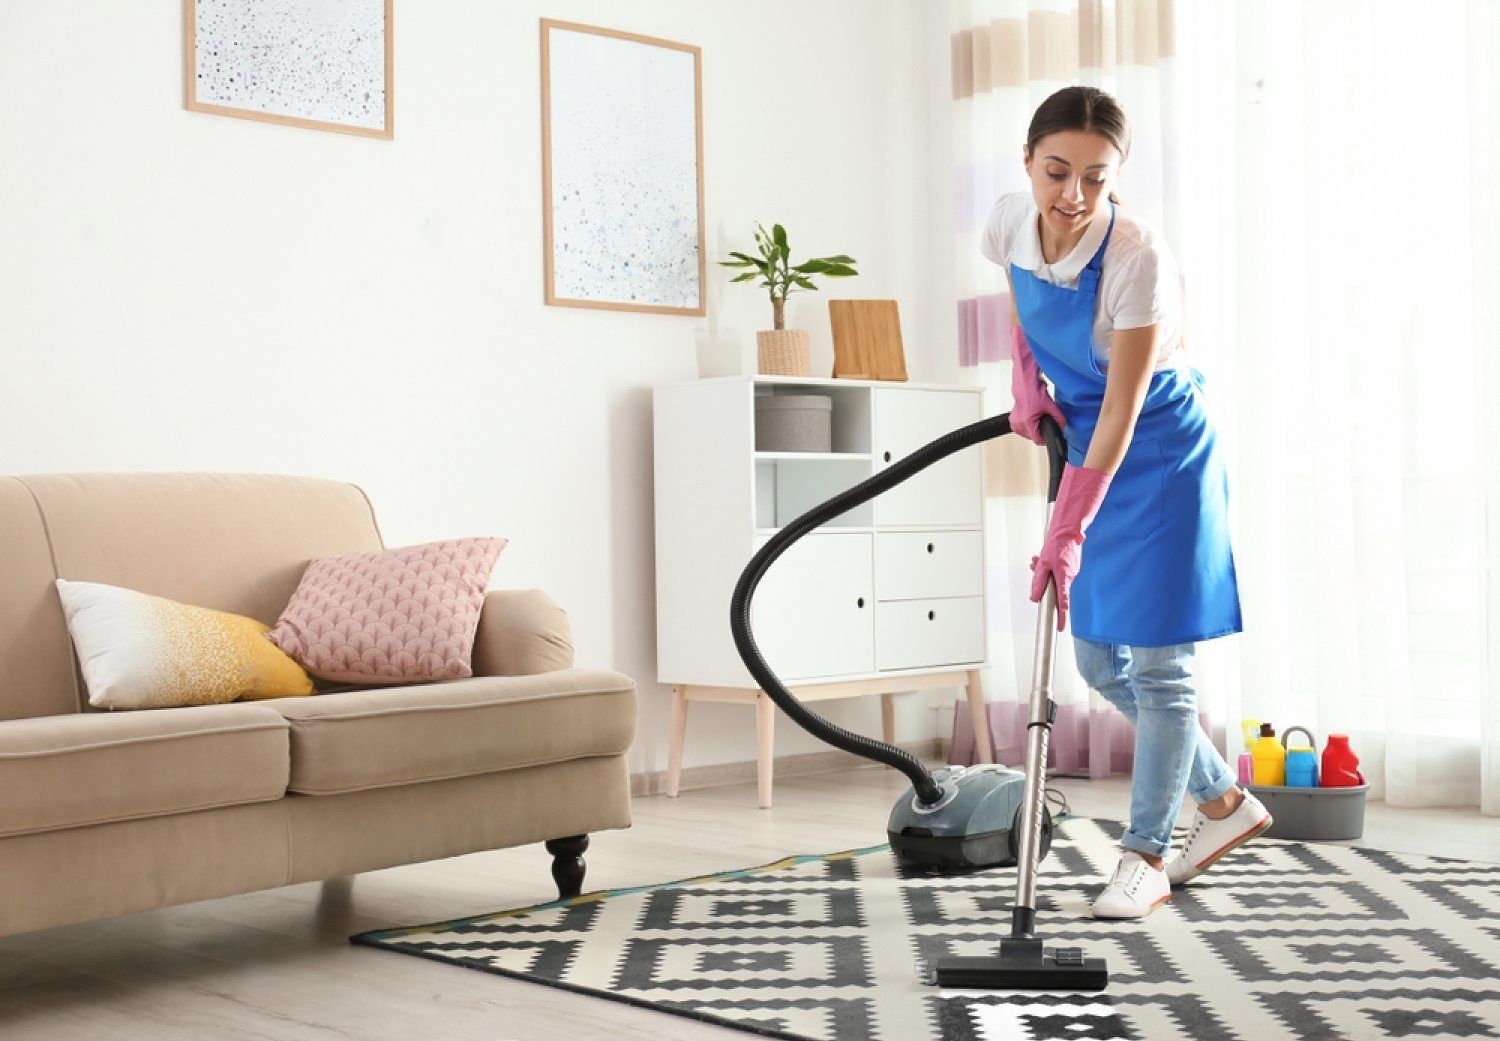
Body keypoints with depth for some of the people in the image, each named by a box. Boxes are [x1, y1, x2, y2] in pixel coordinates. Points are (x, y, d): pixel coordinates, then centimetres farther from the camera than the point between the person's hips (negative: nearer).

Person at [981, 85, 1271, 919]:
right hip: (1086, 443, 7)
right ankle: (1227, 804, 27)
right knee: (1098, 659, 10)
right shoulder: (1010, 224, -11)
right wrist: (1026, 381, 2)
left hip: (1159, 452, -7)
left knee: (1155, 660, -4)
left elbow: (1122, 409, -28)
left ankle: (1146, 858, 10)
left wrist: (1068, 533, -30)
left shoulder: (1138, 257, -29)